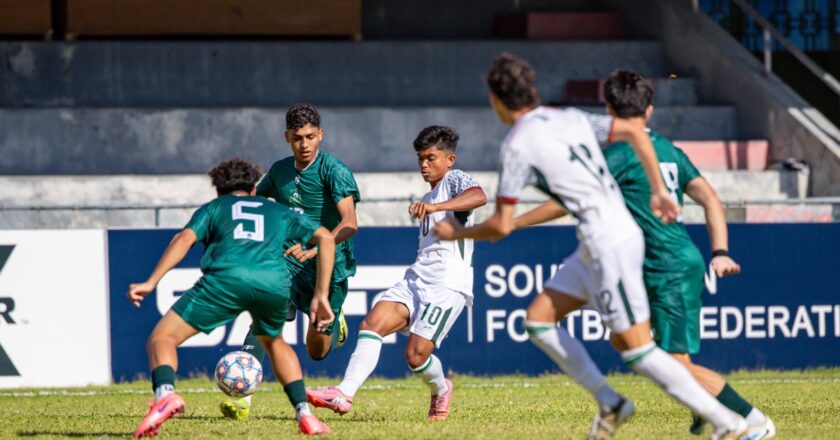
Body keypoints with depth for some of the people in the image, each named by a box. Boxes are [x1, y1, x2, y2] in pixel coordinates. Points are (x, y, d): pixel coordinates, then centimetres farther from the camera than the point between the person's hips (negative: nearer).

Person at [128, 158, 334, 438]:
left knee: (161, 339, 3)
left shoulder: (212, 208, 30)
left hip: (227, 277, -3)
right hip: (275, 283, 3)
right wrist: (321, 297, 24)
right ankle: (304, 414, 17)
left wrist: (151, 283, 1)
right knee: (274, 342, 34)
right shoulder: (279, 212, 36)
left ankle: (165, 394, -30)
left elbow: (185, 238, 10)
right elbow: (325, 238, 25)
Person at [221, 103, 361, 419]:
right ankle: (242, 398, -31)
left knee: (316, 352, 9)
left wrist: (314, 250, -39)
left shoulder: (333, 171, -13)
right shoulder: (280, 171, 5)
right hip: (289, 263, 3)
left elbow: (349, 223, -26)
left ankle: (334, 323, 46)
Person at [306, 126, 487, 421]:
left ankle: (440, 390, 19)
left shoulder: (454, 180, -2)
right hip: (416, 280, 8)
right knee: (372, 323, -16)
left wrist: (435, 207, -38)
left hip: (448, 285, -8)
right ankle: (344, 394, -27)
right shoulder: (429, 198, 27)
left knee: (416, 354, -14)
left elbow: (479, 196, -27)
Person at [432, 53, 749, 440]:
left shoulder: (517, 145, -11)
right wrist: (658, 191, 18)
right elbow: (634, 132, 16)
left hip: (609, 246, -9)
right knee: (539, 319, 13)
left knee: (637, 350, -5)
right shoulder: (570, 118, 12)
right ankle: (609, 403, 14)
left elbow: (501, 226, -9)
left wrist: (455, 233, 9)